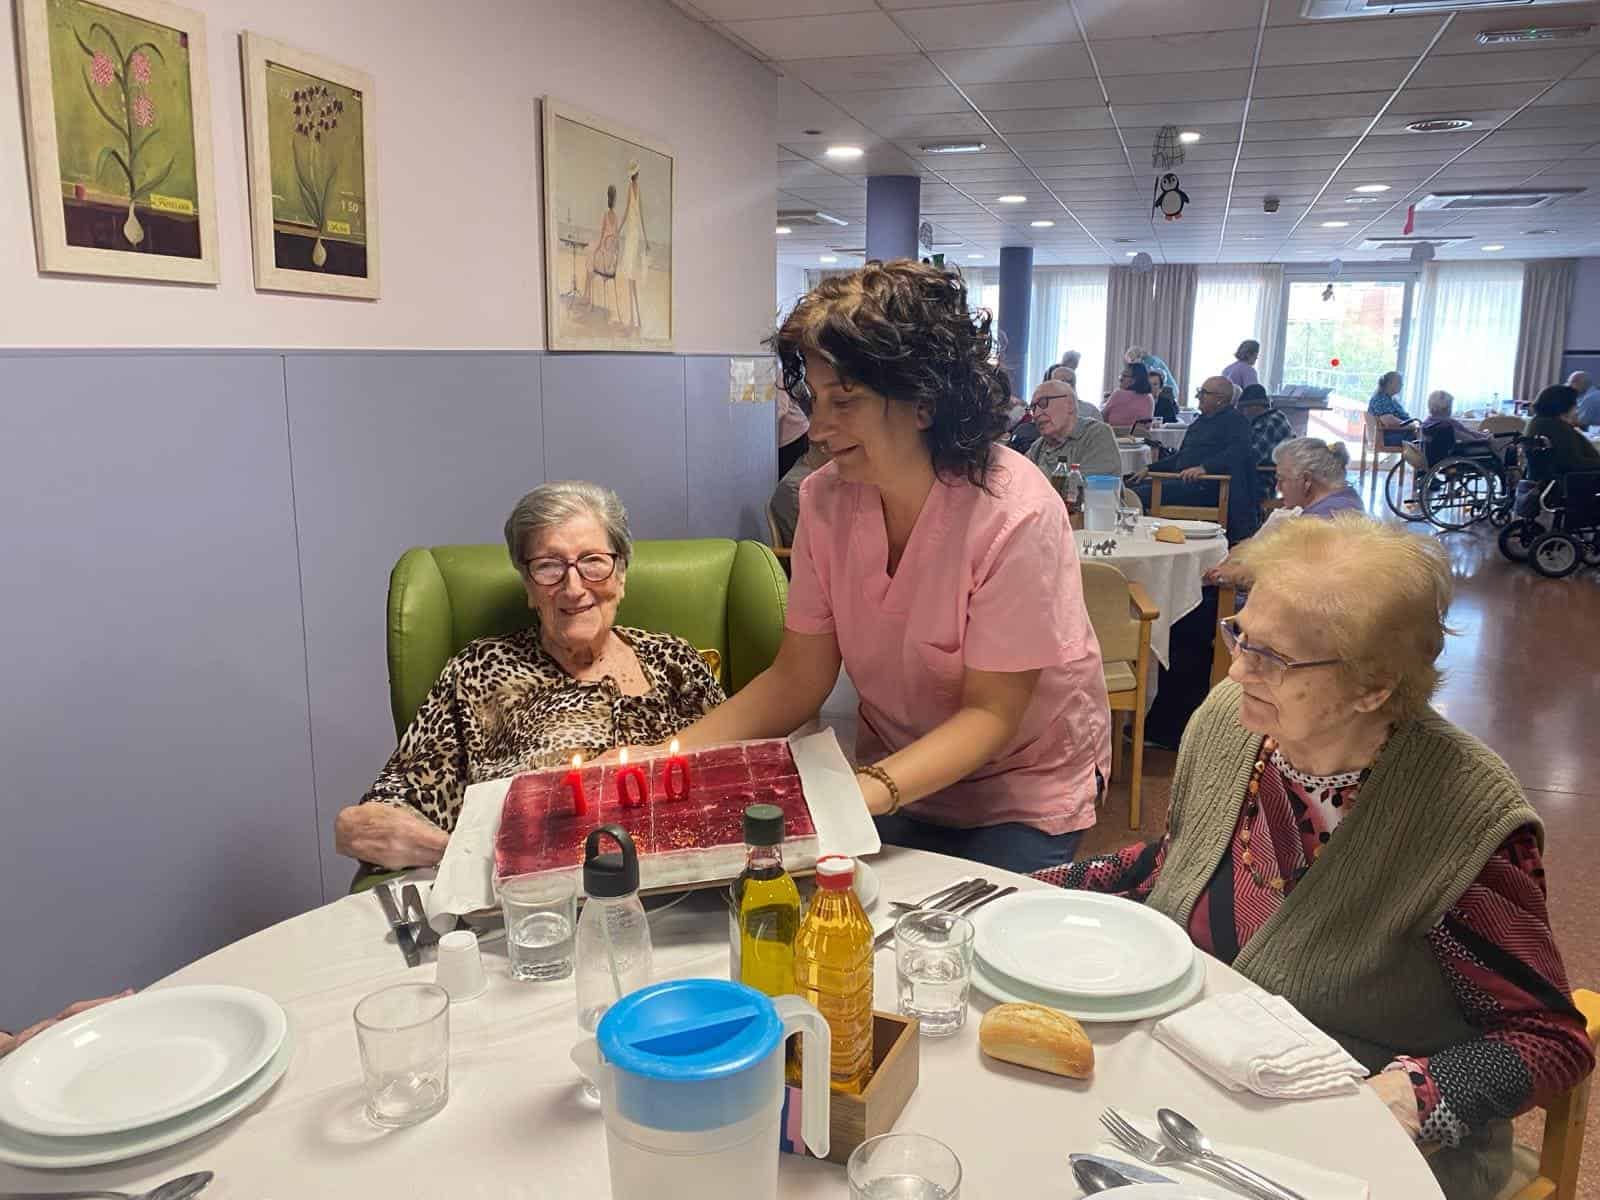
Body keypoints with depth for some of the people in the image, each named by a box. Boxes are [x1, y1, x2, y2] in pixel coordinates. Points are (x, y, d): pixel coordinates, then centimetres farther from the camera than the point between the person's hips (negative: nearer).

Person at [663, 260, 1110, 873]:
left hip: (1022, 797, -3)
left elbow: (990, 713, -22)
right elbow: (798, 678, -9)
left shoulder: (1016, 516, -27)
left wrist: (873, 790, -38)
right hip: (890, 775, 4)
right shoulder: (825, 499, -12)